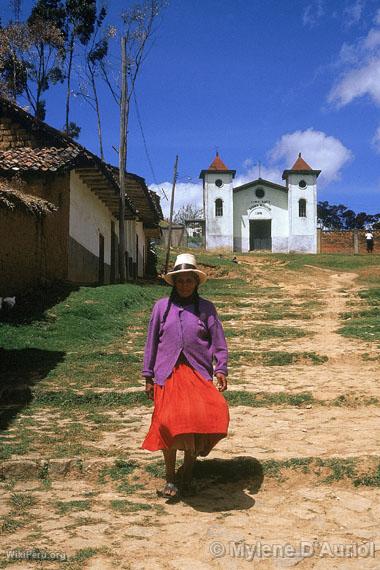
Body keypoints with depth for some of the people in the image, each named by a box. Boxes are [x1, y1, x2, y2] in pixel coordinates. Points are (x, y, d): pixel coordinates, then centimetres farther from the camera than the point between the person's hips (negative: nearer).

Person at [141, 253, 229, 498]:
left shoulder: (206, 308, 7)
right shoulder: (162, 307, 8)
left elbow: (219, 342, 6)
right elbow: (152, 342, 12)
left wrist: (221, 369, -8)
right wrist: (148, 377, 10)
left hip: (198, 373, 0)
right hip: (168, 374, 0)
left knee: (197, 422, -12)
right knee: (168, 423, -9)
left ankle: (188, 475, 12)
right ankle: (170, 478, 12)